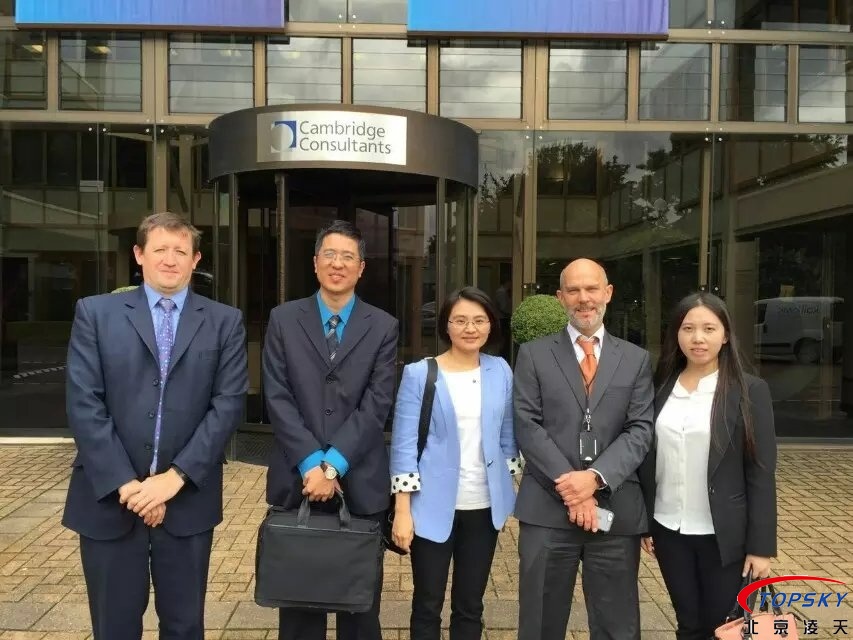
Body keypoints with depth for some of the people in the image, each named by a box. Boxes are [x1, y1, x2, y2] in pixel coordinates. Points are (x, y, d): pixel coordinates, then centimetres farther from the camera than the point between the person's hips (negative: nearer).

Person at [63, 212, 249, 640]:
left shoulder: (225, 322, 3)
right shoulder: (95, 313, 2)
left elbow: (229, 404, -4)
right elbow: (83, 404, -5)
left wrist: (175, 477, -12)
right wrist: (125, 482, -12)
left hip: (188, 499, 1)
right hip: (109, 497, 0)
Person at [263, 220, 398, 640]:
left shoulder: (383, 327, 3)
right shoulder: (283, 320, 4)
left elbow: (377, 404, -5)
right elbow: (277, 397, -4)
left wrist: (334, 464, -15)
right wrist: (311, 463, -13)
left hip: (360, 482, 0)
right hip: (297, 479, 1)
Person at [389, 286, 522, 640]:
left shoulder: (501, 371, 2)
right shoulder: (419, 373, -7)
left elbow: (507, 436, 11)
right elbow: (404, 443, -8)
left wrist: (510, 488, 10)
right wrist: (402, 510, -11)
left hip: (484, 506, 3)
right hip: (434, 506, -2)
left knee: (470, 605, 15)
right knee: (427, 605, 11)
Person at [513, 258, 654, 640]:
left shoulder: (636, 359, 9)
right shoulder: (534, 355, 4)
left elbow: (640, 431, 0)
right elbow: (527, 427, -4)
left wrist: (596, 477, -15)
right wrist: (569, 486, -12)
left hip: (616, 511, 1)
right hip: (547, 509, -1)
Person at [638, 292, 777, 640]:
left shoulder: (749, 391, -6)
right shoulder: (661, 387, 2)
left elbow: (761, 473, -7)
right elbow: (647, 460, 6)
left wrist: (761, 545, -9)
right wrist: (642, 521, 5)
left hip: (724, 535, -3)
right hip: (668, 530, 3)